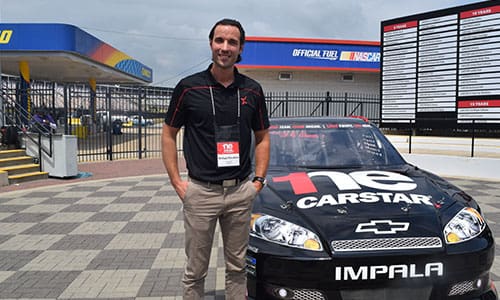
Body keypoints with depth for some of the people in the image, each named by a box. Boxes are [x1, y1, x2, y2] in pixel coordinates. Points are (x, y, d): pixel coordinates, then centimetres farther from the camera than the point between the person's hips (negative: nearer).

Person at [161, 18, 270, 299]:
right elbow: (169, 135, 2)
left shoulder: (252, 90, 3)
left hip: (241, 191, 3)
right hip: (200, 191, -2)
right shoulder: (189, 87, -5)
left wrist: (259, 179, 2)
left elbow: (262, 137, 11)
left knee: (237, 266, 16)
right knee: (196, 270, 11)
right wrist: (177, 182, -4)